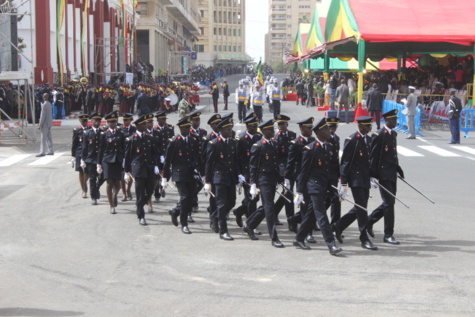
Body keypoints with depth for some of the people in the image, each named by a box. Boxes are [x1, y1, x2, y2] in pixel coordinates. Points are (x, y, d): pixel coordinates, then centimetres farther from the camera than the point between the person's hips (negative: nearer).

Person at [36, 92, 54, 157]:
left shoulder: (44, 105, -16)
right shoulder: (49, 104, 12)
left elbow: (43, 115, -18)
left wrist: (40, 124, -15)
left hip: (45, 124, -9)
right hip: (49, 124, 9)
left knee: (43, 138, -9)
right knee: (49, 137, 13)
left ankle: (42, 152, -10)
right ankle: (50, 151, 17)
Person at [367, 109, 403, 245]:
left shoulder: (393, 134, 13)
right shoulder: (378, 135, -13)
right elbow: (373, 157, -14)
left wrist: (398, 168, 18)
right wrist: (373, 176, -17)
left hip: (392, 174, 9)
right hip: (383, 174, -9)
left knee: (389, 202, 12)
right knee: (389, 203, -7)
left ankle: (369, 221, 30)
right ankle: (388, 235, 0)